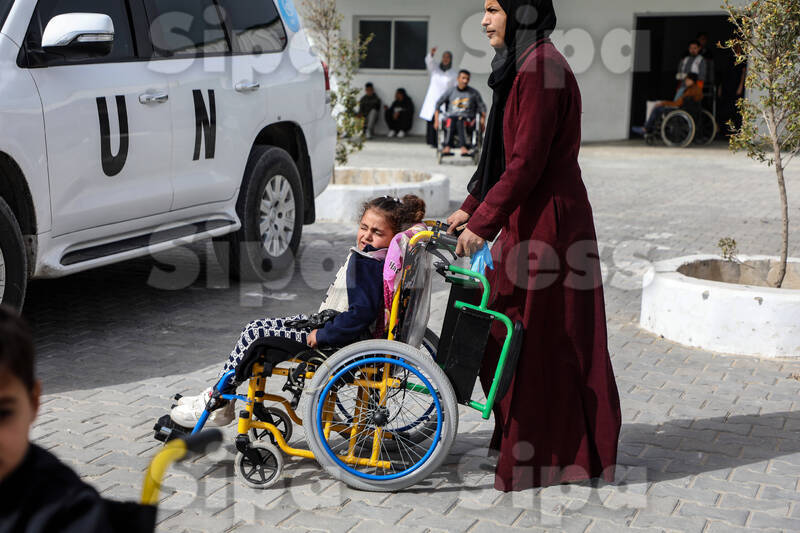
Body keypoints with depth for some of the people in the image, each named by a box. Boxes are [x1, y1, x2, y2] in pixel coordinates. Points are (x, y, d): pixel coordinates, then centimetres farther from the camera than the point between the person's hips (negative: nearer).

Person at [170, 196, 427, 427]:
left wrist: (322, 335, -21)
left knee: (255, 333, -8)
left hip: (342, 343, -11)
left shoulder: (366, 264, -23)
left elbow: (361, 313, -32)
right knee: (257, 328, 16)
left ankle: (217, 403, 2)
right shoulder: (385, 259, 8)